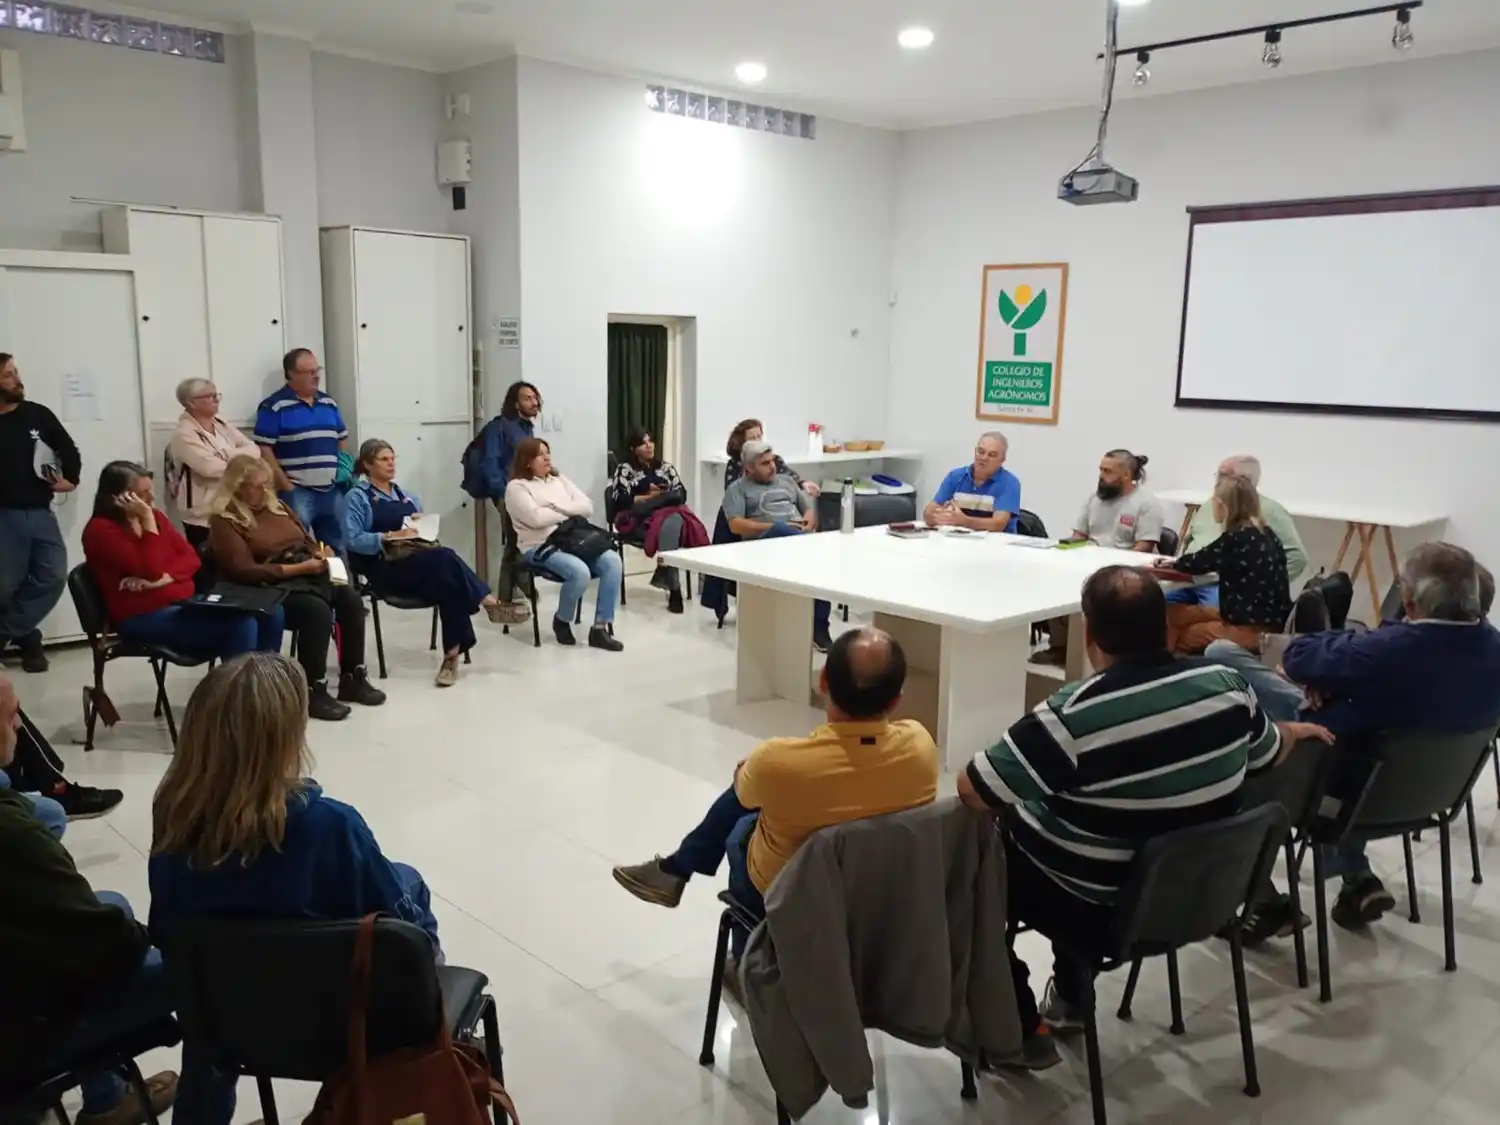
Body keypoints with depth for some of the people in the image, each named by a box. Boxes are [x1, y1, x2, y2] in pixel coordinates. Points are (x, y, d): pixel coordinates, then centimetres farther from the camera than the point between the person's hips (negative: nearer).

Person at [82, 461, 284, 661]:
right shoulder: (100, 530, -10)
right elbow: (151, 571, -20)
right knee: (240, 625, -29)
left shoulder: (155, 517, 12)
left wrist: (164, 578, -13)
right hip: (144, 617, -8)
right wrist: (148, 520, -19)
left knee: (269, 614, -10)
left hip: (183, 601, 8)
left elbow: (191, 558, 7)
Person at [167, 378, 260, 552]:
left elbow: (254, 450, 4)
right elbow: (211, 468, -25)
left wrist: (230, 455, -14)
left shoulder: (221, 424, 11)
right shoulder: (184, 434, -13)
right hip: (203, 515, -7)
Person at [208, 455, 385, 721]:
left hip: (308, 574, 7)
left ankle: (353, 679, -9)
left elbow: (306, 539, 25)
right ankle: (313, 692, -24)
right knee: (318, 611, -34)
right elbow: (245, 571, -17)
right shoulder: (225, 522, -7)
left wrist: (320, 552, 0)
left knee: (351, 600, -19)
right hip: (272, 585, -7)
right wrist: (298, 567, -20)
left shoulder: (276, 505, 17)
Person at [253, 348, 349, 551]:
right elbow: (264, 450, -9)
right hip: (297, 492, -6)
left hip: (331, 489, 6)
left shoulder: (329, 402, 13)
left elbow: (343, 440, 21)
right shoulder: (274, 407, -6)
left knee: (336, 549, 12)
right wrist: (285, 486, -12)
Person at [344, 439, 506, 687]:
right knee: (446, 558, -33)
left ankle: (452, 654, -30)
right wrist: (390, 537, -16)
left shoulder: (407, 496, 25)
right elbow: (353, 540, -6)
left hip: (419, 560, 5)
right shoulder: (358, 497, 6)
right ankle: (488, 602, -23)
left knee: (449, 583, -30)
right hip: (386, 568, -5)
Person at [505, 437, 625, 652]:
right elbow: (537, 518, -15)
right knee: (580, 572, -34)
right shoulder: (516, 487, 1)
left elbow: (588, 507, 10)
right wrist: (571, 513, -2)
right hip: (540, 546, -6)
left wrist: (558, 507, -7)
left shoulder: (559, 480, 21)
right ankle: (561, 621, -4)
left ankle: (601, 628, -19)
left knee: (612, 560, -22)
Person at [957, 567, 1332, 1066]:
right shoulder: (1225, 683, -13)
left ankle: (1022, 1031, 21)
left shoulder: (1073, 714, -31)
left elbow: (971, 791, -23)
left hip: (1100, 909, -6)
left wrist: (1012, 806, 1)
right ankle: (1070, 997, 43)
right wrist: (1295, 731, 33)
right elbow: (1270, 753, 9)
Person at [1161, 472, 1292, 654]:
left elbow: (1200, 561, -1)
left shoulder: (1236, 539, -18)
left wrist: (1175, 562, 18)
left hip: (1255, 629, -9)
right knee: (1172, 614, 10)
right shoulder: (1264, 534, 6)